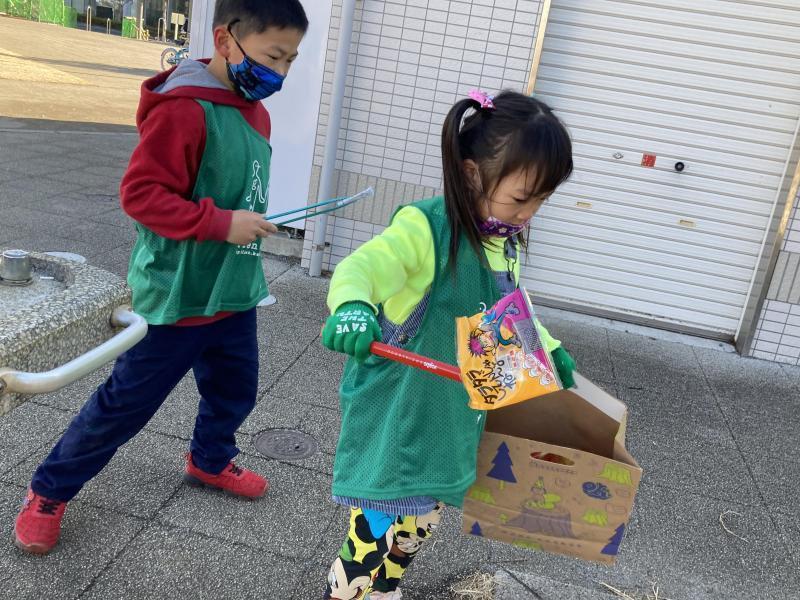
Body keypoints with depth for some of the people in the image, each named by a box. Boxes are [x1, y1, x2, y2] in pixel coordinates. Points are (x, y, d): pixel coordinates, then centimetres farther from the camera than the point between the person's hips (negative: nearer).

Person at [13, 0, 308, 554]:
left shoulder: (255, 112, 6)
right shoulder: (184, 109, -22)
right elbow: (140, 193, -22)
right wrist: (221, 223, -27)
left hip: (235, 293, 8)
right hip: (178, 297, -8)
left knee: (235, 390, 22)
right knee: (127, 402, 5)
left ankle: (210, 461, 50)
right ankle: (49, 492, 27)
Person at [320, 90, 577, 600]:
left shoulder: (507, 243, 4)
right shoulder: (426, 229, -21)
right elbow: (359, 270, -32)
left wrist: (547, 349, 25)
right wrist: (352, 308, -52)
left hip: (452, 422, 7)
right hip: (395, 420, -7)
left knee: (417, 530, 20)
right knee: (375, 537, -1)